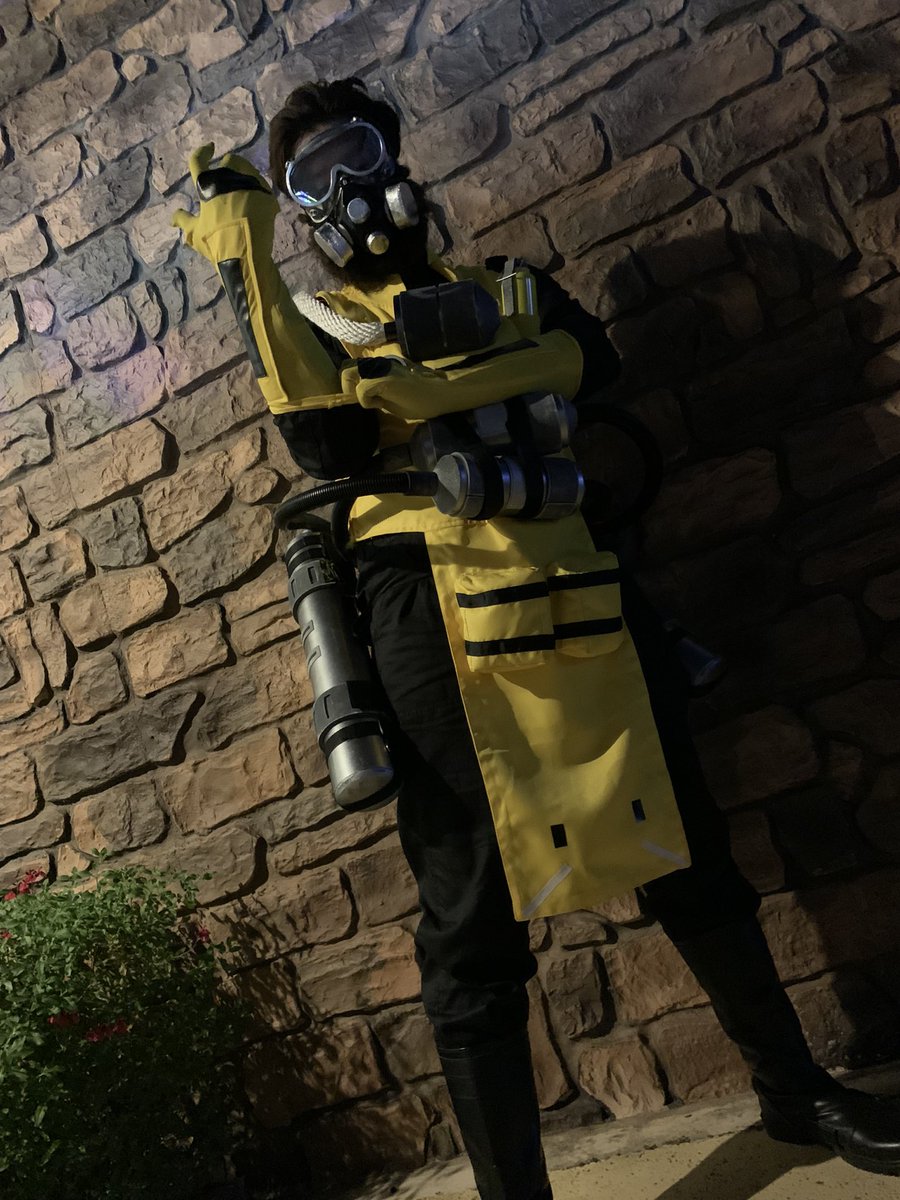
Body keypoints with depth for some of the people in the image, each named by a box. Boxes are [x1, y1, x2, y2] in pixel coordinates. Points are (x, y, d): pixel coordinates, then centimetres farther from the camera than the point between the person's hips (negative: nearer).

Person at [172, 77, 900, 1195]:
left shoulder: (505, 285, 21)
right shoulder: (314, 325, 13)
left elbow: (589, 355, 1)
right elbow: (329, 445, -8)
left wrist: (435, 389, -10)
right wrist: (245, 259, -7)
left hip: (571, 597, 4)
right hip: (434, 613, -3)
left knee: (688, 854, 13)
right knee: (472, 926, 0)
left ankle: (795, 1088, 34)